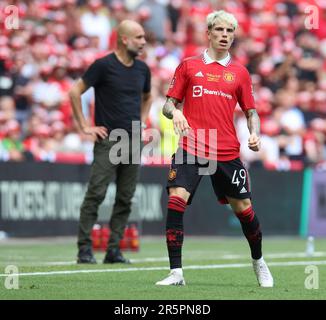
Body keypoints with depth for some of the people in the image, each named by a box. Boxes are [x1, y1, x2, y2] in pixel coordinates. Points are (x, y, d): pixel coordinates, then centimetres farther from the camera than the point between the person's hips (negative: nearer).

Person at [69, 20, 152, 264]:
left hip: (133, 142, 6)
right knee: (96, 195, -10)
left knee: (125, 199, 5)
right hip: (108, 140, -6)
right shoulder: (104, 65, -7)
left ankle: (114, 250, 10)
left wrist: (142, 121, 15)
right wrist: (85, 126, -7)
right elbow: (75, 91, -6)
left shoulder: (142, 69, 11)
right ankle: (85, 249, -7)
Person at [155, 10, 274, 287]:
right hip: (191, 149, -1)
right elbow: (169, 103, 9)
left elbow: (251, 111, 15)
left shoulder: (240, 72, 10)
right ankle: (176, 272, -14)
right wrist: (174, 112, -13)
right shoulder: (188, 66, 7)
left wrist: (255, 134, -4)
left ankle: (259, 262, 32)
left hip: (228, 153, 1)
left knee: (243, 208, 7)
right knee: (176, 200, -18)